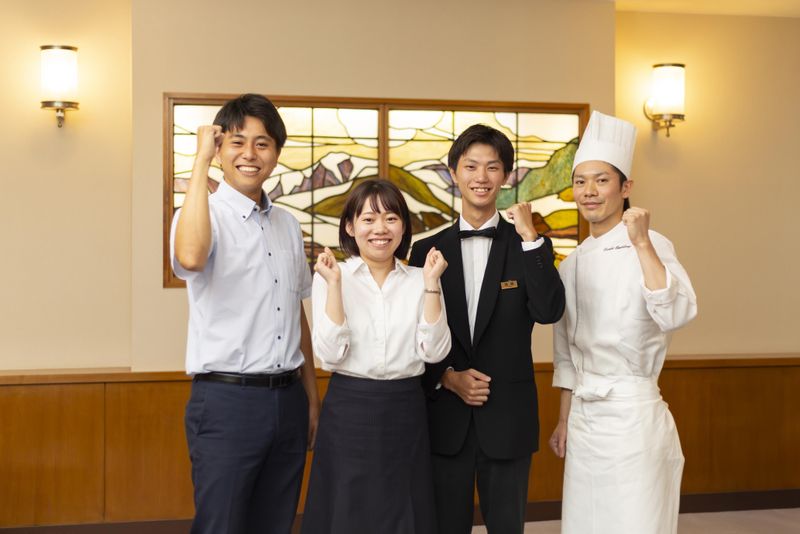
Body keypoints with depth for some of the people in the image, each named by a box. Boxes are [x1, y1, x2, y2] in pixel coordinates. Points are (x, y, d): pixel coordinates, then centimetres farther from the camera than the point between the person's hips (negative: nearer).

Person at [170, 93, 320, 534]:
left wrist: (311, 398, 18)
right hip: (226, 399, -6)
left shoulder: (287, 225, 13)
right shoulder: (204, 213, -7)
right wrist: (201, 161, -23)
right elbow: (190, 257, -32)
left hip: (287, 399, 6)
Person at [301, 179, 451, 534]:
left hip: (406, 412, 2)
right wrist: (335, 284, -17)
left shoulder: (420, 280, 4)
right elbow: (331, 356, -12)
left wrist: (431, 283, -12)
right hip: (349, 411, -2)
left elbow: (434, 352, -7)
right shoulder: (330, 276, -3)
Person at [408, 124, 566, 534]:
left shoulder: (529, 246, 2)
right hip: (445, 418, 1)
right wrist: (447, 377, -9)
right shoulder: (427, 250, 4)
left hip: (508, 418, -1)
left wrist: (530, 237, -18)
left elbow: (549, 312, -15)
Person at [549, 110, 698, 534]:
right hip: (583, 417, 6)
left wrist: (642, 244, -28)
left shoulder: (651, 247, -9)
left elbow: (676, 314, -27)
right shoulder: (571, 266, 10)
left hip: (633, 415, -6)